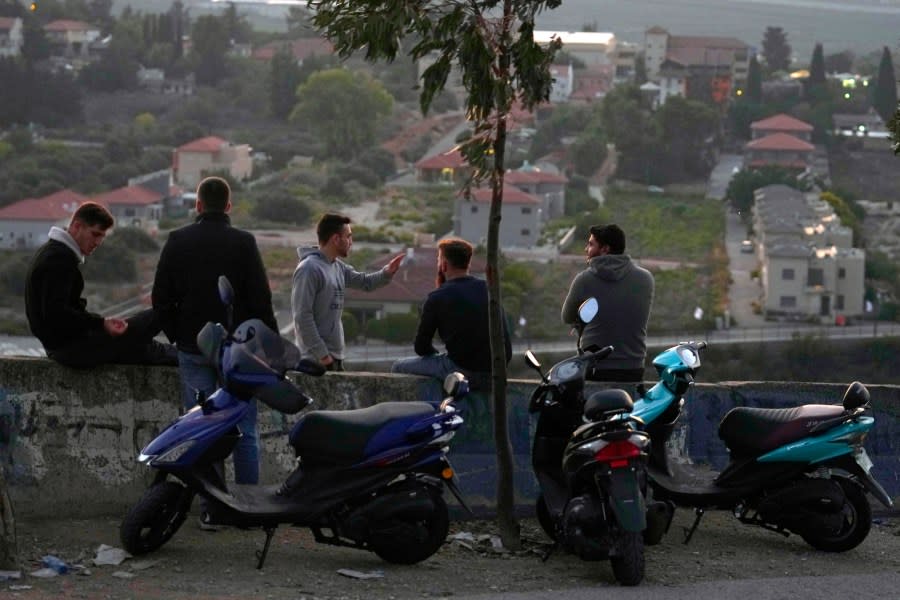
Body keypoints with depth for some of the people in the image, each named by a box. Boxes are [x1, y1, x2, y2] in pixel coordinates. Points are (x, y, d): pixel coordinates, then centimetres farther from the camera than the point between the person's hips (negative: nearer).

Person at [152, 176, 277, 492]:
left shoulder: (177, 241, 1)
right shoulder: (243, 242, -7)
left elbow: (161, 298, 5)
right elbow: (260, 299, -8)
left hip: (193, 348, 2)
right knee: (245, 433, 4)